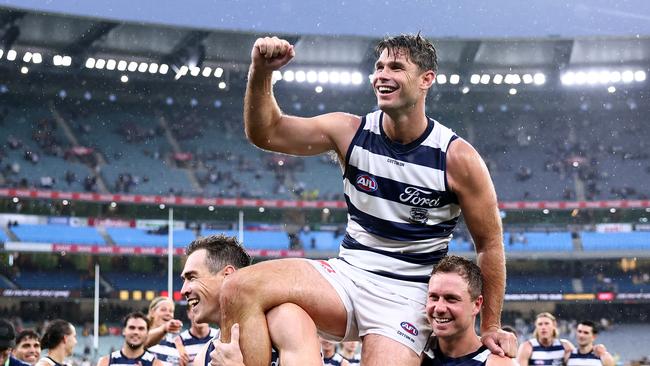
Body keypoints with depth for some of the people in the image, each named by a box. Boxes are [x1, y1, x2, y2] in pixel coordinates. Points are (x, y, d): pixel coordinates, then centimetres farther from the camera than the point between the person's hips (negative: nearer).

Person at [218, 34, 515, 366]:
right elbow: (265, 133, -4)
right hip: (348, 274, 3)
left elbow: (490, 243, 0)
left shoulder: (457, 158, -8)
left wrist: (490, 327, 2)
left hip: (406, 296, -2)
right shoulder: (351, 132, -1)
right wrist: (260, 74, -22)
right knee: (240, 290, -21)